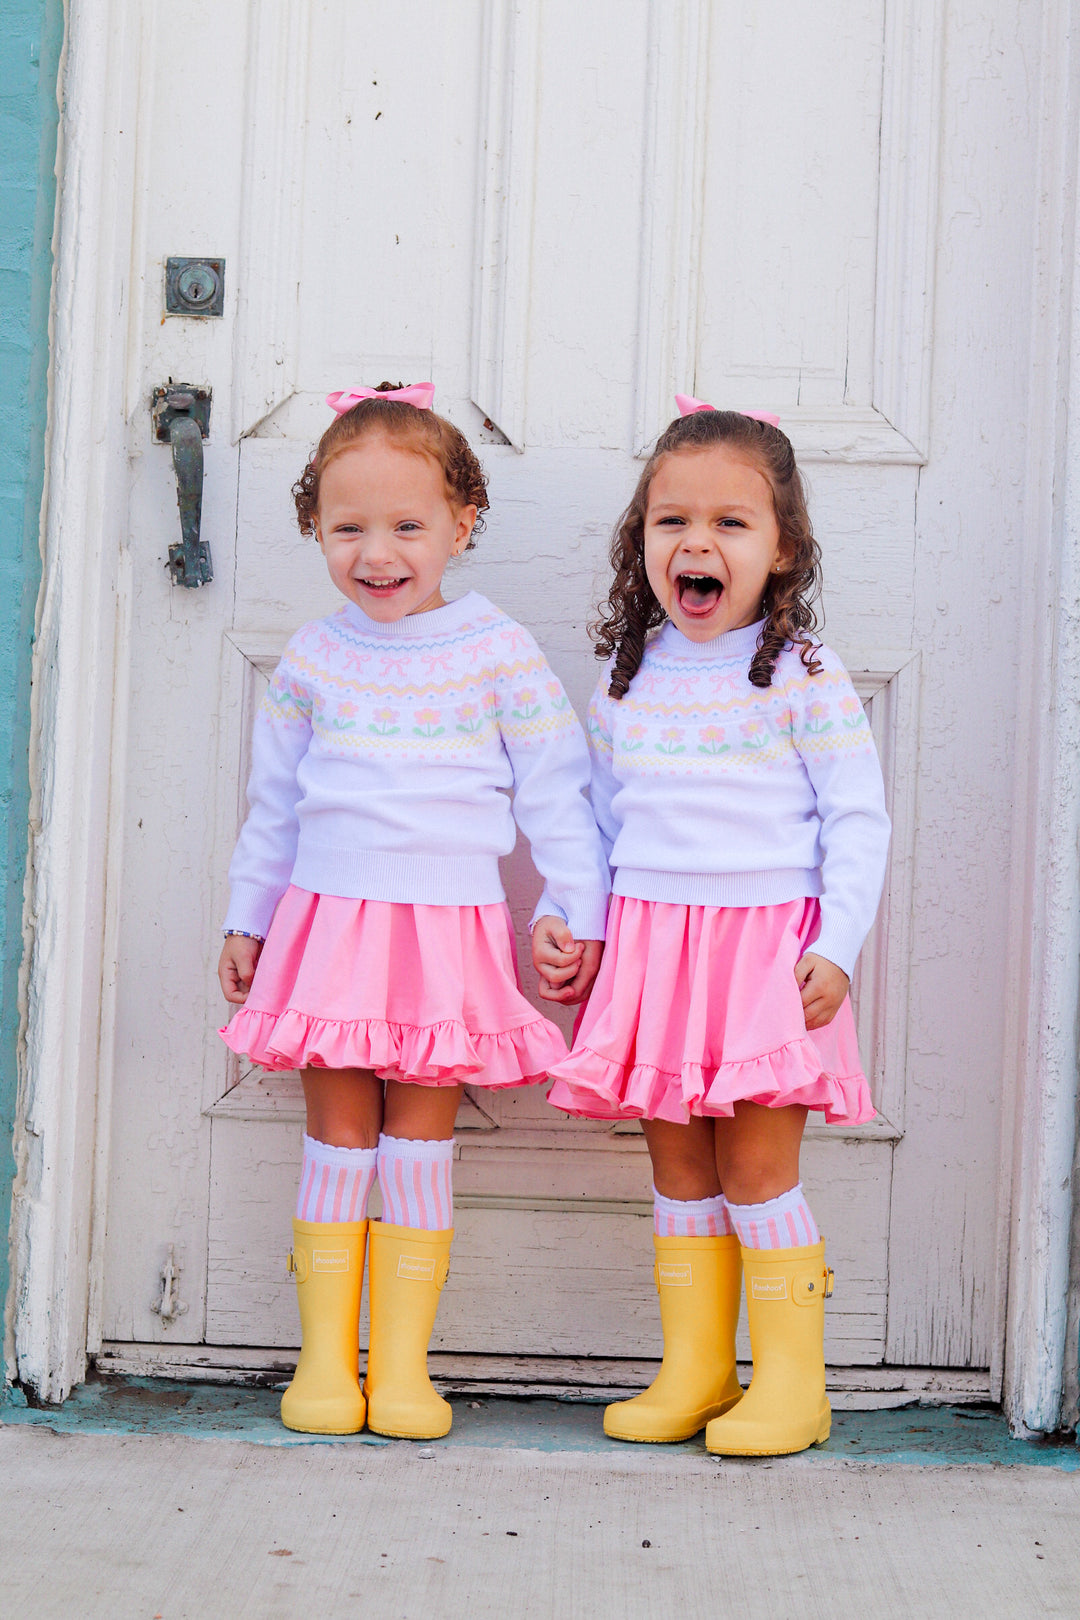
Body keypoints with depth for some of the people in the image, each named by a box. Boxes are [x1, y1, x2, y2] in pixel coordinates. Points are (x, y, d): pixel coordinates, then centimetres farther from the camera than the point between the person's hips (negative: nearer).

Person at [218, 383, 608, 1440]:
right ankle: (325, 1362, 13)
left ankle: (402, 1366, 11)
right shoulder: (310, 661, 6)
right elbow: (273, 803, 16)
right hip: (327, 923, 2)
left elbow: (555, 788, 4)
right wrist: (247, 919, 18)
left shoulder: (498, 654, -1)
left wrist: (576, 908, 2)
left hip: (449, 930, -2)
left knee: (418, 1147, 2)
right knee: (338, 1143, 4)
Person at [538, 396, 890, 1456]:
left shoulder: (803, 678, -3)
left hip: (768, 941, -4)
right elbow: (601, 819, 18)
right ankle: (693, 1375, 18)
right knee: (678, 1172, 8)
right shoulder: (628, 677, 10)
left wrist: (836, 949, -12)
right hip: (649, 944, 5)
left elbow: (858, 820, -4)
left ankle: (790, 1382, 7)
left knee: (754, 1170, -6)